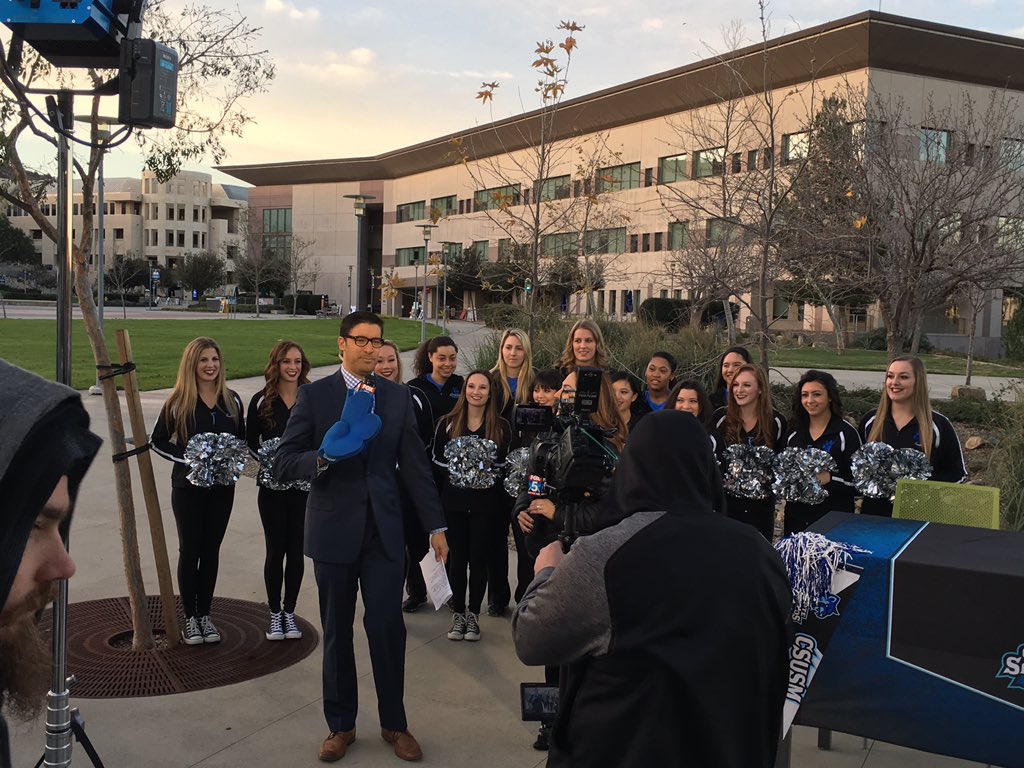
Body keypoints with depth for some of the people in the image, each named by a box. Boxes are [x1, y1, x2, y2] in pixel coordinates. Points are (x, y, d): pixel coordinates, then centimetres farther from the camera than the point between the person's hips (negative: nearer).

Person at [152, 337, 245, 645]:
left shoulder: (232, 400, 4)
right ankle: (190, 618, 15)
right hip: (188, 485, -3)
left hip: (223, 486, 3)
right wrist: (186, 458, -14)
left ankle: (205, 614, 20)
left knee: (211, 550, 9)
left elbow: (242, 439, 14)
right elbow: (158, 440, 0)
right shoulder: (179, 402, -5)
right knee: (189, 550, 4)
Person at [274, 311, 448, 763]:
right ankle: (340, 725, 25)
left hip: (384, 530, 1)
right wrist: (323, 458, -24)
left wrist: (435, 526, 3)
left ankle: (394, 724, 19)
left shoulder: (398, 397, 5)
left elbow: (415, 465, 5)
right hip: (333, 530, -1)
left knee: (388, 627, 1)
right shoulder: (314, 395, -1)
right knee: (337, 631, 10)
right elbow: (284, 463, -4)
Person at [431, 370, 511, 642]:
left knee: (479, 558, 3)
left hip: (486, 504, -1)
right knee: (457, 558, 4)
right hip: (454, 502, 1)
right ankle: (458, 613, 18)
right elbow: (437, 459, 4)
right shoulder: (448, 423, 4)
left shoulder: (501, 426, 2)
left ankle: (473, 614, 16)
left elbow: (506, 464, 3)